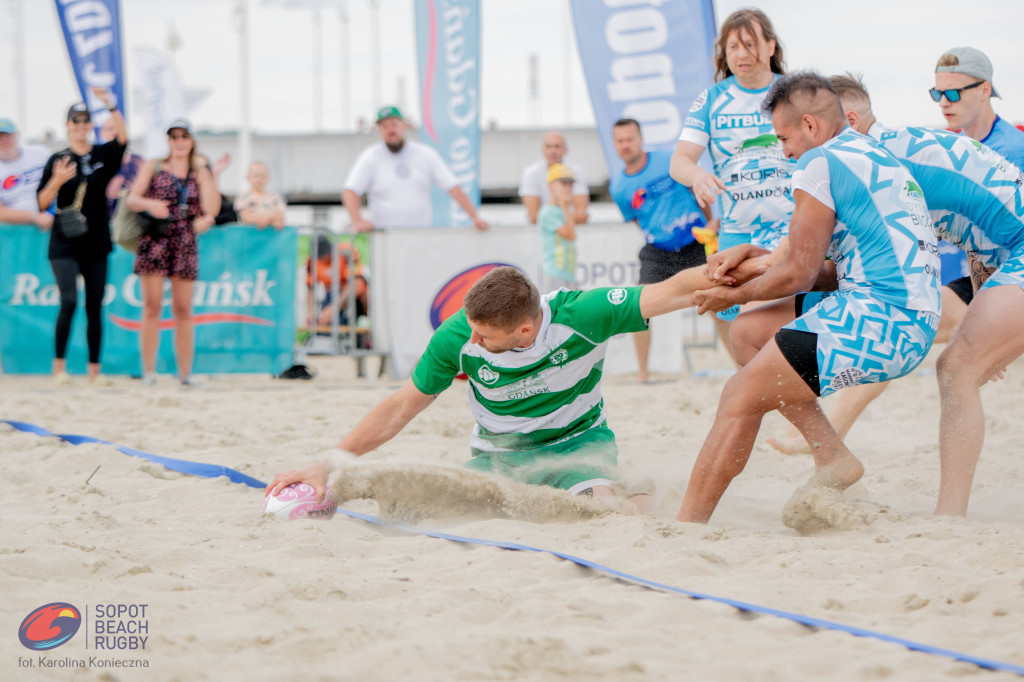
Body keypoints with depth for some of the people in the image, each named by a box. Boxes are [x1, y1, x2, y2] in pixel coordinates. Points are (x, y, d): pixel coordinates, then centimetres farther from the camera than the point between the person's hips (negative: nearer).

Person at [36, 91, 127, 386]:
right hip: (65, 245, -3)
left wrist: (111, 105, -24)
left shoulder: (102, 155, 7)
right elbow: (42, 204, -1)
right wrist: (57, 180, -18)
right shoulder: (57, 160, 3)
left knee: (95, 308, 6)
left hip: (96, 243, 3)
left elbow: (122, 138, -14)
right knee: (69, 301, -18)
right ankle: (59, 365, -11)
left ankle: (94, 370, 12)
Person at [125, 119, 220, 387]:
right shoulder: (154, 166, 9)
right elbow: (131, 199, 2)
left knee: (183, 310, 3)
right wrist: (149, 204, -19)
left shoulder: (199, 173, 11)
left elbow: (211, 209, -3)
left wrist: (208, 173, -7)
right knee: (152, 307, -6)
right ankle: (149, 371, -3)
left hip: (185, 244, 1)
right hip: (154, 241, -1)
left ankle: (185, 372, 8)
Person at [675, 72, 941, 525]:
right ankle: (833, 457, 10)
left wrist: (736, 295, 10)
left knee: (740, 398, -9)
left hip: (879, 322, -10)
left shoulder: (820, 166, -6)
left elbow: (798, 275, -7)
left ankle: (686, 526, -8)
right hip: (914, 327, 10)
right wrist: (760, 255, 21)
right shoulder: (879, 160, 22)